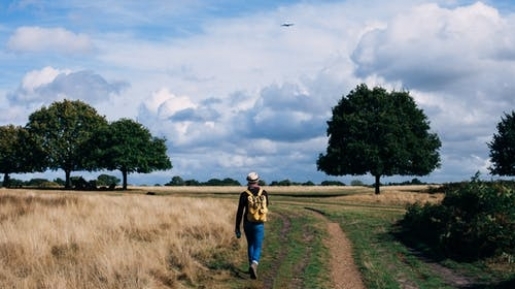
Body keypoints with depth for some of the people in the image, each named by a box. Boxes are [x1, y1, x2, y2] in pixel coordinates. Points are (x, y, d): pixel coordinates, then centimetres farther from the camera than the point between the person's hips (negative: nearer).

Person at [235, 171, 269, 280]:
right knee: (257, 247, -1)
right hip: (259, 224, -1)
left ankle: (251, 266, 28)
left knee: (250, 245, 22)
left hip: (247, 223, 1)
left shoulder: (244, 194, -8)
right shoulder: (264, 193, -4)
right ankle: (254, 264, -28)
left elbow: (239, 212, -8)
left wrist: (237, 228, -2)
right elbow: (266, 205, 17)